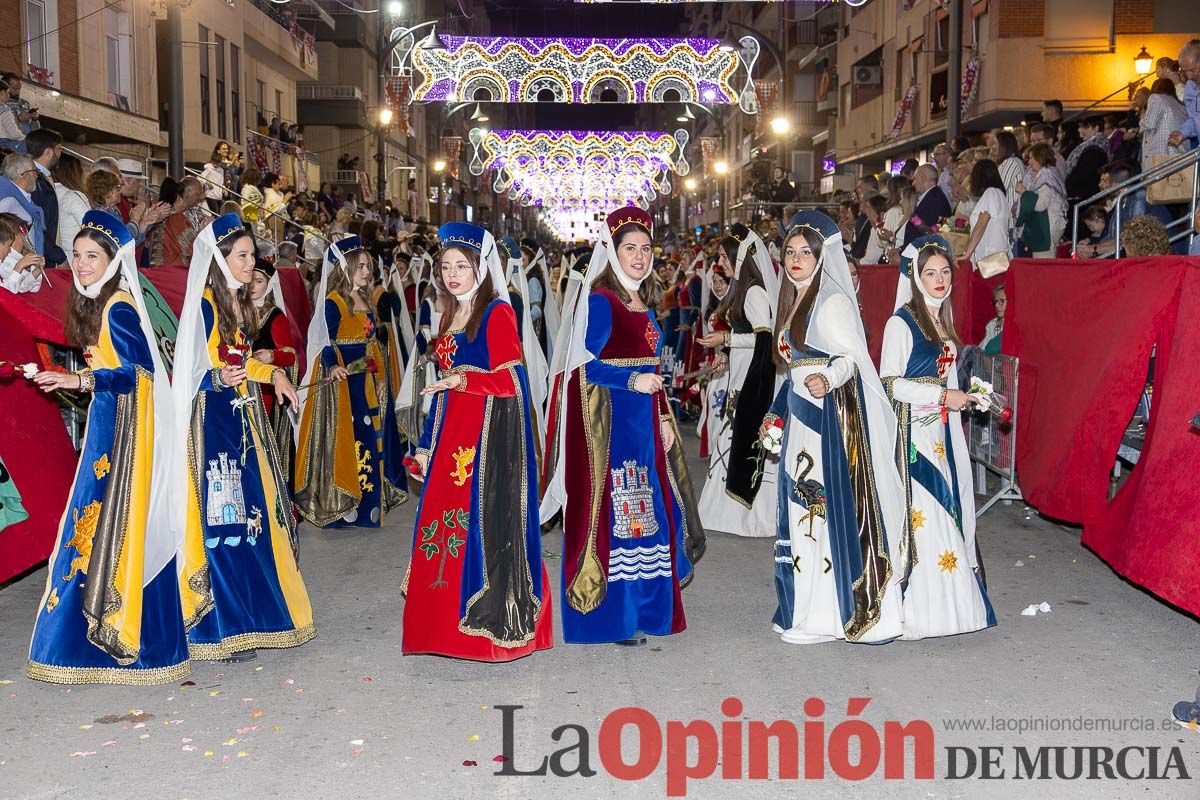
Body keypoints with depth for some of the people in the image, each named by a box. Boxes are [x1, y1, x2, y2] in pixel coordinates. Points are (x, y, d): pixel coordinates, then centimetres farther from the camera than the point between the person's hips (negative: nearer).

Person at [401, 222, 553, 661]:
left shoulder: (497, 312, -5)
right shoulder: (450, 317, 18)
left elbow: (511, 381, -12)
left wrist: (463, 380, -26)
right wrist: (426, 444, 18)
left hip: (489, 435, -7)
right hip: (451, 437, 7)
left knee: (484, 519, -7)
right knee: (443, 522, 6)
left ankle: (492, 621, 3)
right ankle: (447, 623, 15)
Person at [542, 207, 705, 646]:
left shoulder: (644, 307, 16)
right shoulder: (599, 302, -8)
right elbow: (585, 365, -15)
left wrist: (663, 418, 12)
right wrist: (631, 380, -23)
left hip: (643, 425, 8)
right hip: (608, 423, -8)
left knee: (641, 512, 10)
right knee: (608, 511, -5)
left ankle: (634, 608, 20)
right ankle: (604, 615, 3)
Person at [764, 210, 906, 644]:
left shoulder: (833, 302, -9)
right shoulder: (794, 301, 18)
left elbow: (851, 356, -19)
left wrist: (827, 379, -39)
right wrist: (776, 413, 25)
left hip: (831, 418, -9)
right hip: (801, 418, 9)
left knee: (827, 506, -8)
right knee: (803, 507, 9)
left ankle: (829, 614, -2)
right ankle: (806, 606, 17)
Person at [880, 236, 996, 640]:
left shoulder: (943, 321, 15)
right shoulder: (901, 323, -10)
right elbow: (890, 383, -16)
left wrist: (967, 396, 12)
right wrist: (943, 395, -16)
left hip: (942, 430, 8)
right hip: (912, 430, -8)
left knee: (946, 506, 8)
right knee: (918, 511, -8)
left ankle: (945, 601, 16)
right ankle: (913, 609, -1)